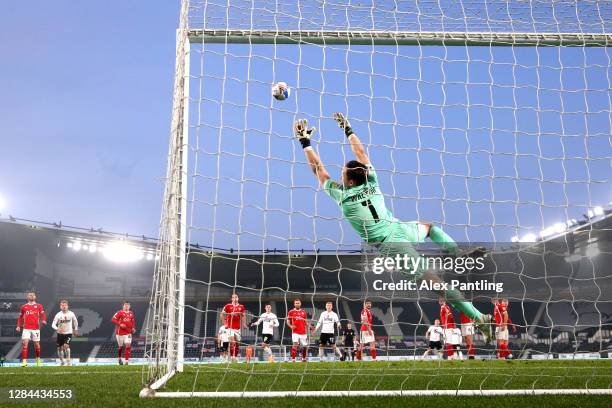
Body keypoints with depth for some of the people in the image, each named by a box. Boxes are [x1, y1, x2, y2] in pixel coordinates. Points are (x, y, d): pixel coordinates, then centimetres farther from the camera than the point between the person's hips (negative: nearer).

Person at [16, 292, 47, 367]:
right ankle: (24, 361, -15)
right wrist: (18, 326, 7)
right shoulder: (23, 307, 12)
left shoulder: (39, 306, 8)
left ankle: (38, 360, 27)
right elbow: (20, 317, 18)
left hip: (36, 328, -1)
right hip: (26, 328, 1)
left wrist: (44, 320, -21)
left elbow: (42, 314, -1)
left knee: (36, 344, 7)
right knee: (24, 343, -14)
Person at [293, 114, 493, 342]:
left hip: (388, 245, -4)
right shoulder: (371, 182, 2)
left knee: (431, 279, -11)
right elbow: (361, 153, 16)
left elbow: (318, 169, 2)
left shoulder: (341, 195, -8)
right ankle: (460, 256, 15)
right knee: (428, 226, 39)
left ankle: (479, 318, -17)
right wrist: (348, 130, 26)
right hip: (399, 229, 4)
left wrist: (305, 142, 9)